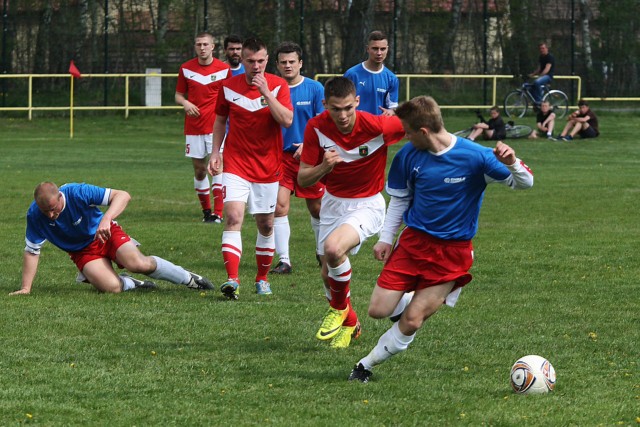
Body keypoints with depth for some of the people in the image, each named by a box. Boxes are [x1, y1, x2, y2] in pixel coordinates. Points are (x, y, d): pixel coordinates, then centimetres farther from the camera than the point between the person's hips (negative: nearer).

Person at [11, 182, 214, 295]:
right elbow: (32, 251, -11)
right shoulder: (35, 215, -22)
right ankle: (131, 283, 13)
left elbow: (122, 195, -32)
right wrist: (26, 288, -17)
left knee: (137, 263, -27)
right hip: (81, 251, 2)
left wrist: (106, 219, -48)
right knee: (111, 287, -25)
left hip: (105, 233, -2)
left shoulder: (77, 193, -30)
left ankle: (188, 278, -2)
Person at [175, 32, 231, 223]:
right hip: (193, 127, 2)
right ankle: (206, 210, 20)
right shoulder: (186, 68, 4)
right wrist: (185, 103, -11)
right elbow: (179, 95, 11)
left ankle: (218, 213, -13)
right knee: (199, 170, 6)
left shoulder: (224, 69, 0)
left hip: (215, 126, -2)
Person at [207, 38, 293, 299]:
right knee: (233, 217, -18)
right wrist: (215, 152, 5)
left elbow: (287, 120, -17)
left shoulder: (278, 85, -4)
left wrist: (266, 94, -23)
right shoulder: (229, 87, 0)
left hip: (268, 166, 0)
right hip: (236, 164, 0)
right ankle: (232, 280, -25)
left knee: (266, 225, 9)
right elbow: (220, 120, 13)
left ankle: (262, 278, 27)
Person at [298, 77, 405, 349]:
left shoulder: (378, 127, -25)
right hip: (333, 203, 5)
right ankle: (349, 323, 41)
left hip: (368, 205, -5)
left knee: (333, 248, -31)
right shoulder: (316, 128, -15)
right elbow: (303, 179, -12)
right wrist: (324, 167, -31)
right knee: (328, 274, 11)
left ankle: (339, 308, -3)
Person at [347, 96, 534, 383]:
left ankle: (366, 365, 10)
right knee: (378, 310, -4)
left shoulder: (475, 157, -17)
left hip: (452, 252, -4)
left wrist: (512, 163, -32)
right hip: (413, 241, 4)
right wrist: (386, 238, 6)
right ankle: (411, 302, 28)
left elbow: (524, 183, -11)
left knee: (410, 323, -9)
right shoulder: (409, 156, -4)